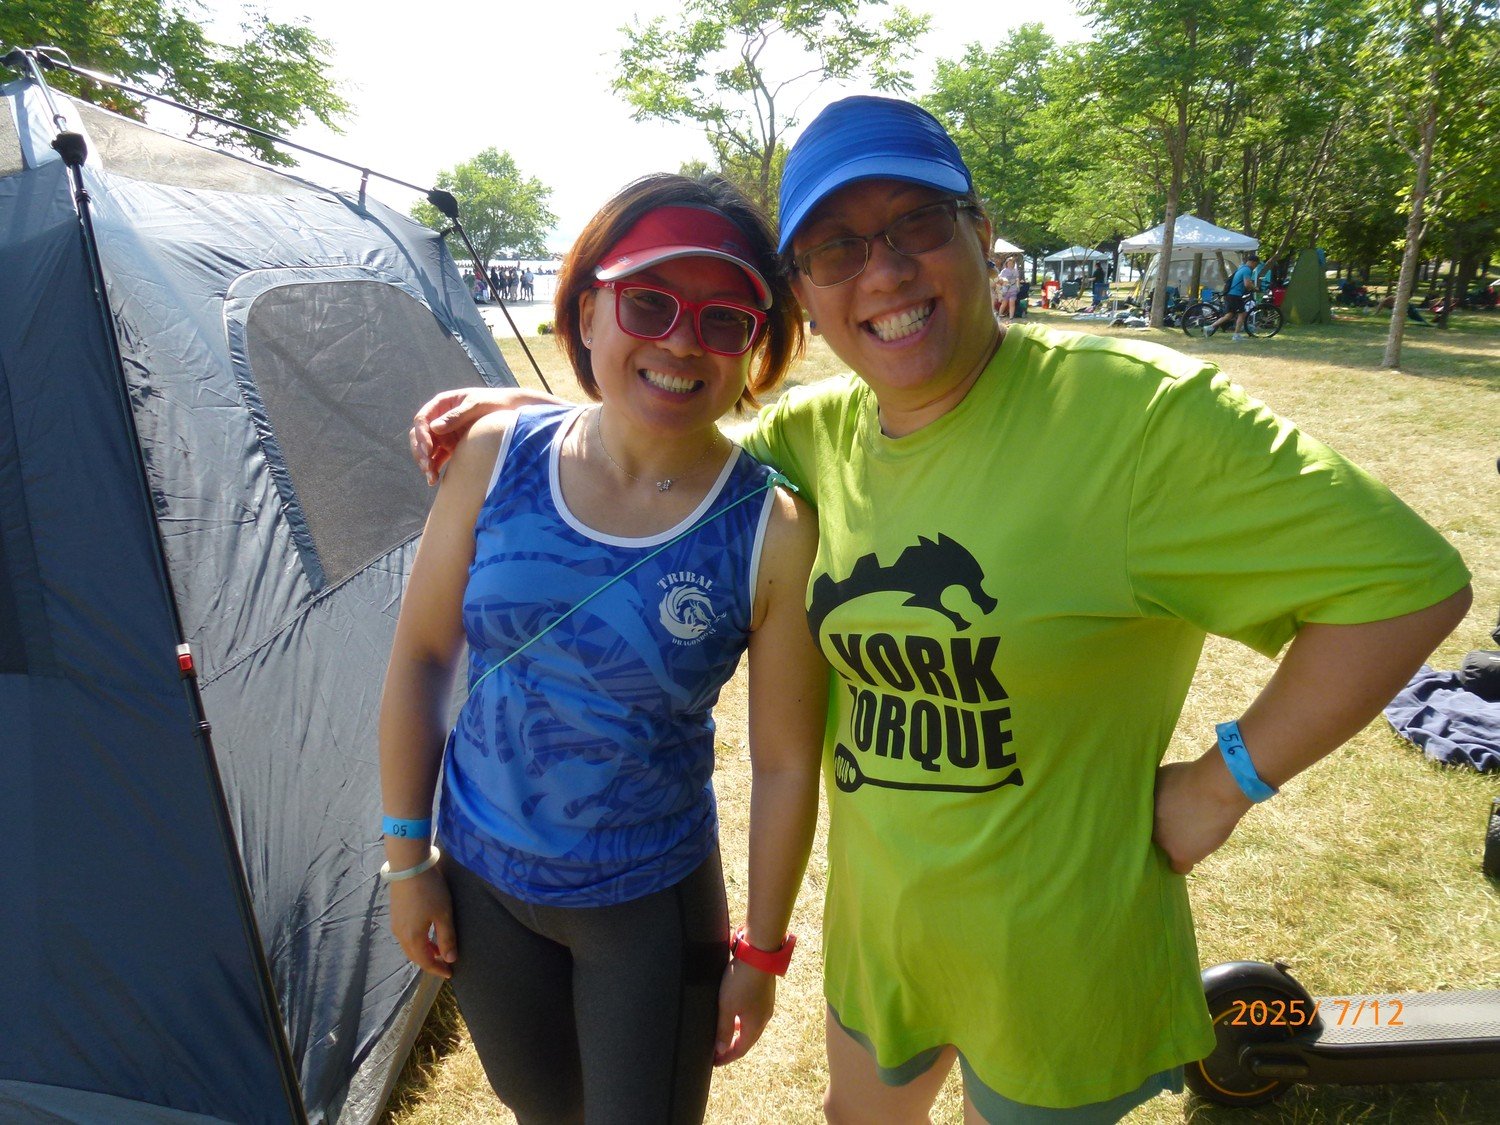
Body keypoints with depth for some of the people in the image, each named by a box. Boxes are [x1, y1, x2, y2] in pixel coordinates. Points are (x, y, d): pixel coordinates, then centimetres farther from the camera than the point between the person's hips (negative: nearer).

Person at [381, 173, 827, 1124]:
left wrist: (761, 951, -4)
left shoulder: (774, 534, -22)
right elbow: (421, 656, -2)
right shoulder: (496, 457, -13)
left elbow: (786, 764, -13)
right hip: (479, 880, 4)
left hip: (650, 903, -3)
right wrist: (406, 856, 2)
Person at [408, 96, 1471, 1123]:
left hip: (1055, 959, -5)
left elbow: (1408, 582, -19)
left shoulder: (1132, 408, -23)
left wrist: (1223, 780, -18)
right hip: (874, 923, 6)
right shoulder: (818, 432, -5)